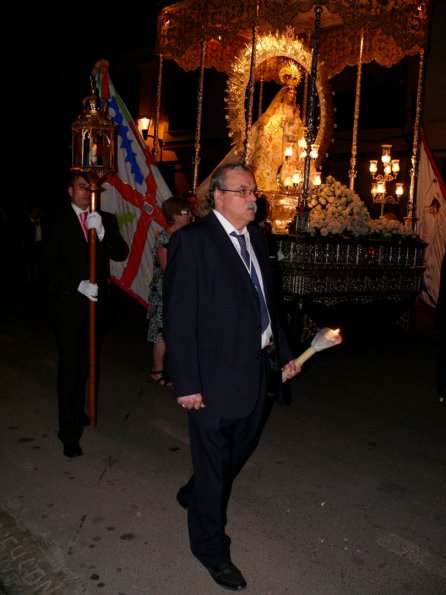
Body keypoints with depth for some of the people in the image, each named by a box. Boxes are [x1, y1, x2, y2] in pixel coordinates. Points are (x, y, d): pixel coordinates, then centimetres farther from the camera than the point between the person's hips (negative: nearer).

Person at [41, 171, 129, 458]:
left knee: (86, 361, 14)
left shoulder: (105, 220, 7)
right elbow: (50, 264, -6)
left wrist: (102, 233, -20)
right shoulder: (59, 221, -2)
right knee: (70, 364, -3)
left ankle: (77, 411, 33)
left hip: (96, 300, 4)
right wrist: (79, 285, -17)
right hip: (69, 301, -3)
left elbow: (122, 254, -4)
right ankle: (69, 431, 3)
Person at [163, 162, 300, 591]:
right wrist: (186, 383, -19)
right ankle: (211, 548, 33)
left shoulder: (255, 237, 10)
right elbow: (178, 317, -17)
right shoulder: (192, 240, -14)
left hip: (258, 370, 8)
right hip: (215, 376, -8)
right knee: (213, 462, 9)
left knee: (241, 448, 24)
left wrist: (284, 353, 14)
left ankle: (194, 495, 53)